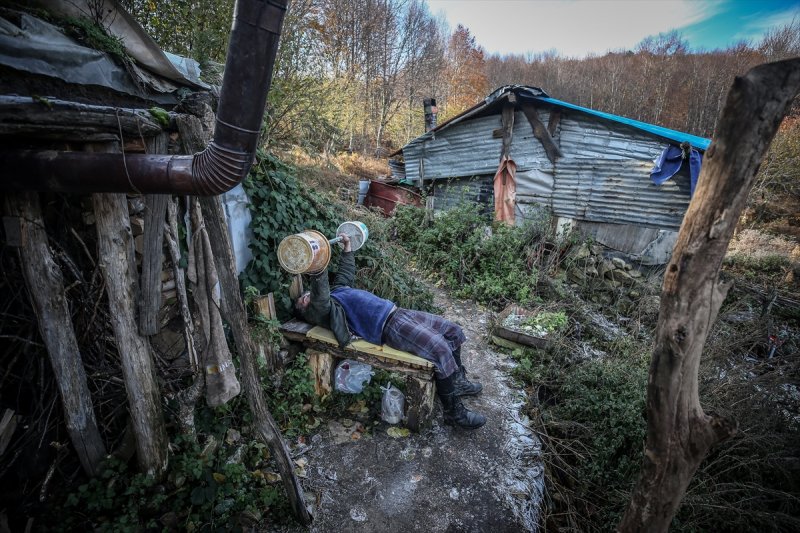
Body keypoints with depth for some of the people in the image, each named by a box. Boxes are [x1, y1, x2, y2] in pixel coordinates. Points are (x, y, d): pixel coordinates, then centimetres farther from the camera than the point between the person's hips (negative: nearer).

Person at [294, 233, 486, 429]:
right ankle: (455, 413, -8)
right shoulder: (320, 310, -2)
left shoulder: (337, 289, 24)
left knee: (453, 331, 8)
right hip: (391, 327, -9)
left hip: (398, 312, 9)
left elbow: (347, 270, 37)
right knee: (440, 350, -22)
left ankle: (457, 381, 25)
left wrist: (347, 245, 37)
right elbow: (320, 295, -24)